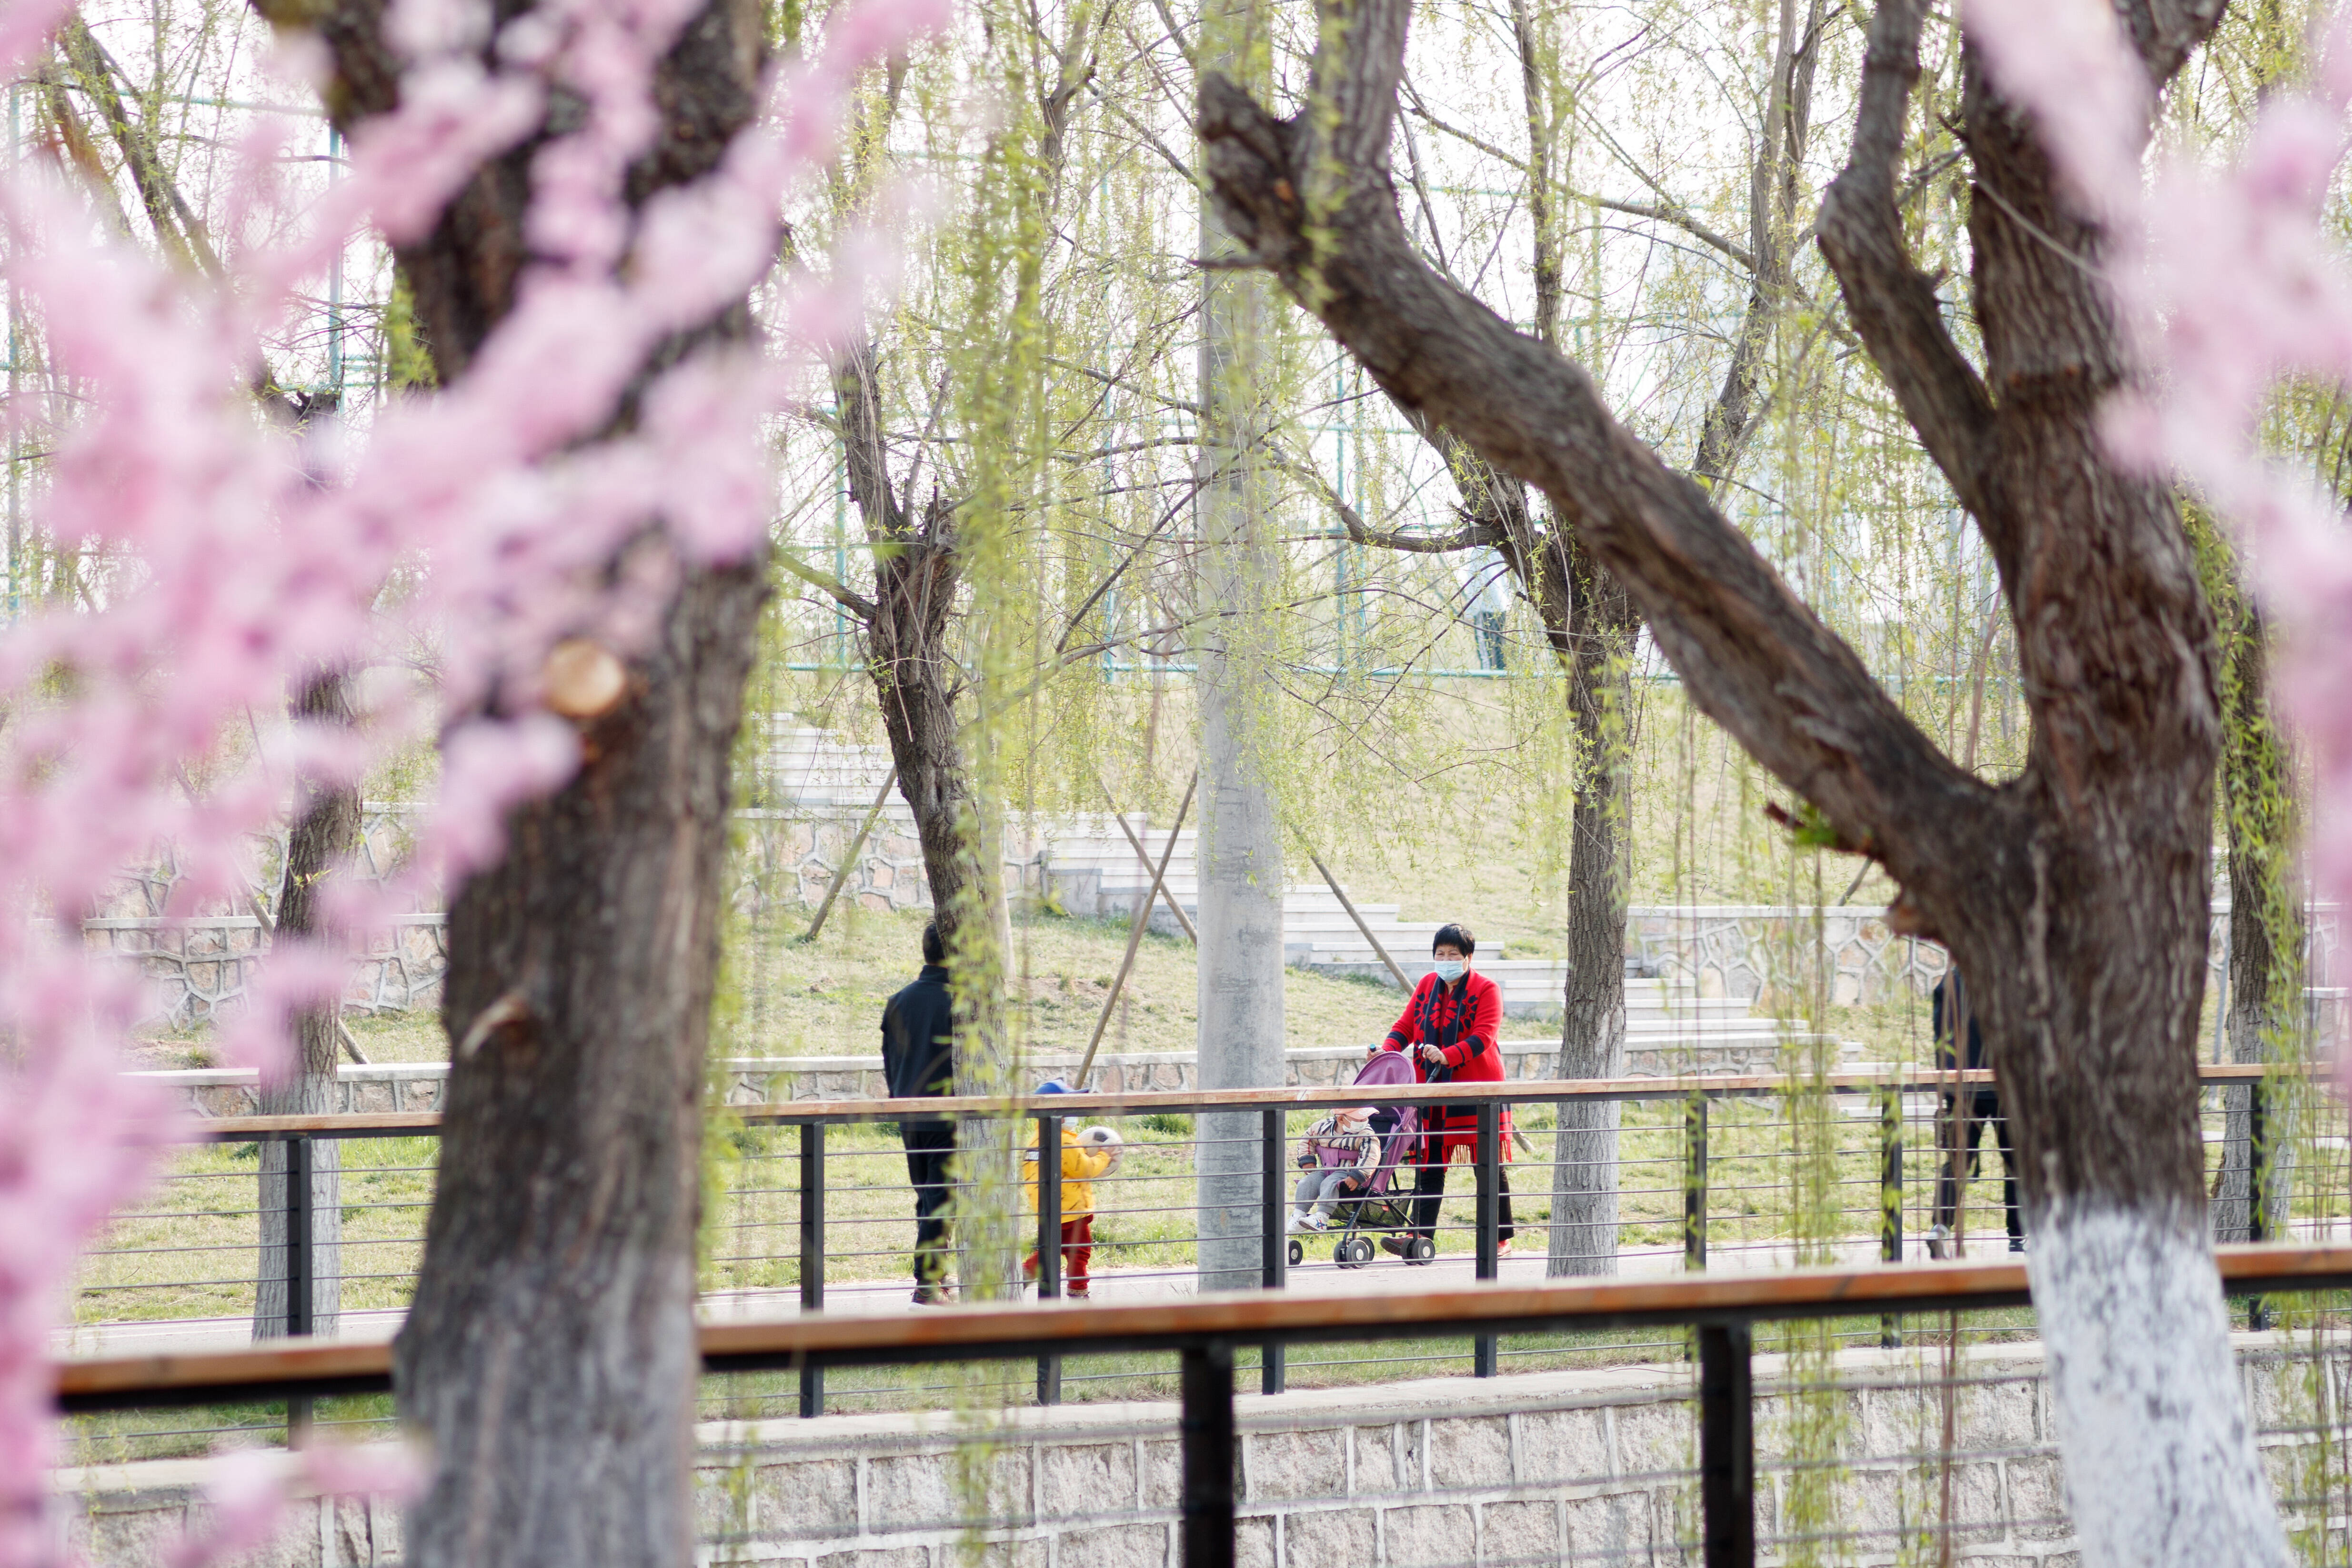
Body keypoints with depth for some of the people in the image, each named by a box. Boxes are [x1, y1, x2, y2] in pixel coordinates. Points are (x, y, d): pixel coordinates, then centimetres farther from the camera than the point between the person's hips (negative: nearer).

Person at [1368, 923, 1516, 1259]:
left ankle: (1502, 1238, 11)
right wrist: (1388, 1049, -11)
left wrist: (1448, 1056, -33)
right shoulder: (1427, 985, 11)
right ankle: (1421, 1237, -5)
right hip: (1433, 1091, 5)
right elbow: (1406, 1025, 10)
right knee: (1428, 1165, -2)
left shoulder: (1486, 990, -5)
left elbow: (1483, 1036, -17)